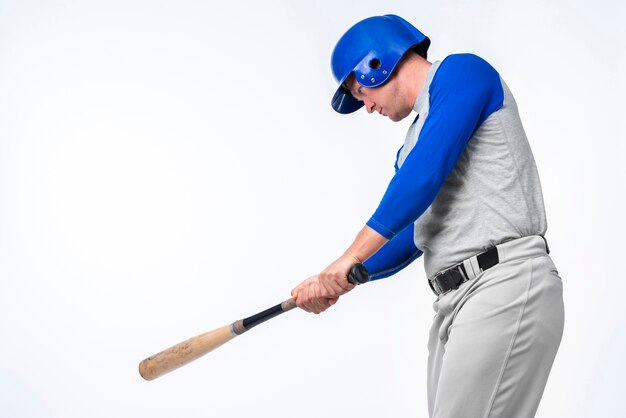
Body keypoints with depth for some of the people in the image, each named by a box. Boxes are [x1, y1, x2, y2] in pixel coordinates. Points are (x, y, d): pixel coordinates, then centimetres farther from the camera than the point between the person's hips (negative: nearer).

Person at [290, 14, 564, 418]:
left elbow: (425, 175, -14)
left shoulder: (462, 71, 0)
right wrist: (335, 280, 17)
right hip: (453, 306, 9)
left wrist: (351, 258, -13)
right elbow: (407, 240, 28)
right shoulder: (412, 147, 26)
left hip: (506, 287, -9)